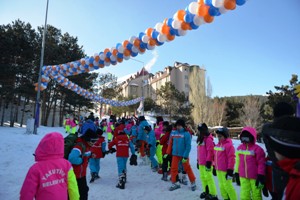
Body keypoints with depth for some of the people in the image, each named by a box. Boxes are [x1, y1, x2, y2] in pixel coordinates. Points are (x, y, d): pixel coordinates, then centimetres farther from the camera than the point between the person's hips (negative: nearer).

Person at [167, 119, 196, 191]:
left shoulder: (186, 134, -13)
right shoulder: (173, 133, 0)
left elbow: (188, 146, -13)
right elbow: (170, 143, 7)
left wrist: (185, 156, -16)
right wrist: (168, 153, 5)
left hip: (184, 155, -4)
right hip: (175, 154, 4)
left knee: (187, 168, 9)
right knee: (173, 168, 7)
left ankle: (193, 183, 28)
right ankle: (174, 183, 25)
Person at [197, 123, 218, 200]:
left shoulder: (208, 139, -16)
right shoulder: (200, 139, 13)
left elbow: (210, 151, -19)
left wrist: (208, 162, -18)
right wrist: (198, 161, 20)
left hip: (206, 163, -9)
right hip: (201, 163, 9)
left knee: (208, 177, -3)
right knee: (203, 177, 17)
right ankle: (206, 191, 32)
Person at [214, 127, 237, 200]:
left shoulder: (229, 145, -17)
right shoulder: (218, 144, 9)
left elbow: (231, 158, -19)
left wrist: (230, 171, -18)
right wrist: (215, 167, 20)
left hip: (225, 170, -8)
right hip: (218, 170, 9)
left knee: (227, 185, 0)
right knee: (222, 185, 18)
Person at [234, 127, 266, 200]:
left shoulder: (257, 149, -13)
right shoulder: (239, 148, 3)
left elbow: (261, 163, -10)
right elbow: (237, 161, 11)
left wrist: (261, 176, -10)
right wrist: (236, 173, 13)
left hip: (255, 177, -4)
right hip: (243, 177, 5)